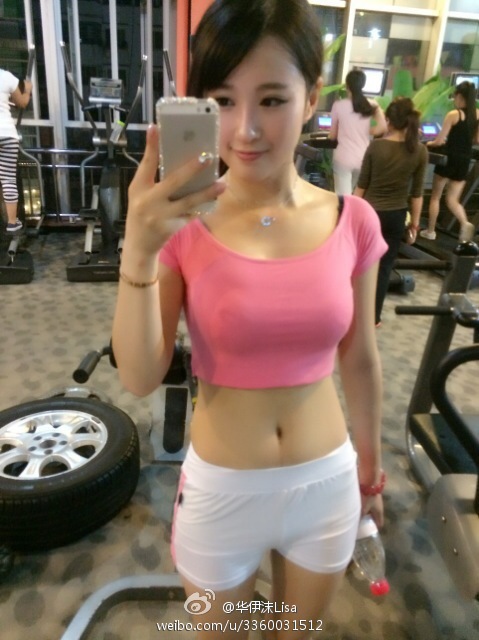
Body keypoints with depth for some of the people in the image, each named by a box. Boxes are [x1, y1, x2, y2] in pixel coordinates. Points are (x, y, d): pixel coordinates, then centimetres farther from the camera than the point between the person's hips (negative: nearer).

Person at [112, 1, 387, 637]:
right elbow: (141, 377, -18)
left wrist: (369, 462, 11)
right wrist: (138, 252, -32)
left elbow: (360, 358, 0)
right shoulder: (181, 225, -15)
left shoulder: (352, 222, -11)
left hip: (327, 484, 2)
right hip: (220, 490, -1)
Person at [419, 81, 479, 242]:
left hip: (449, 158, -5)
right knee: (452, 199, 11)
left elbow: (439, 141, -12)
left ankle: (430, 231, 17)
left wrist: (430, 143, 8)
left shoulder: (453, 114, -12)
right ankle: (465, 223, -15)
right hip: (464, 160, 5)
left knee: (435, 196, 12)